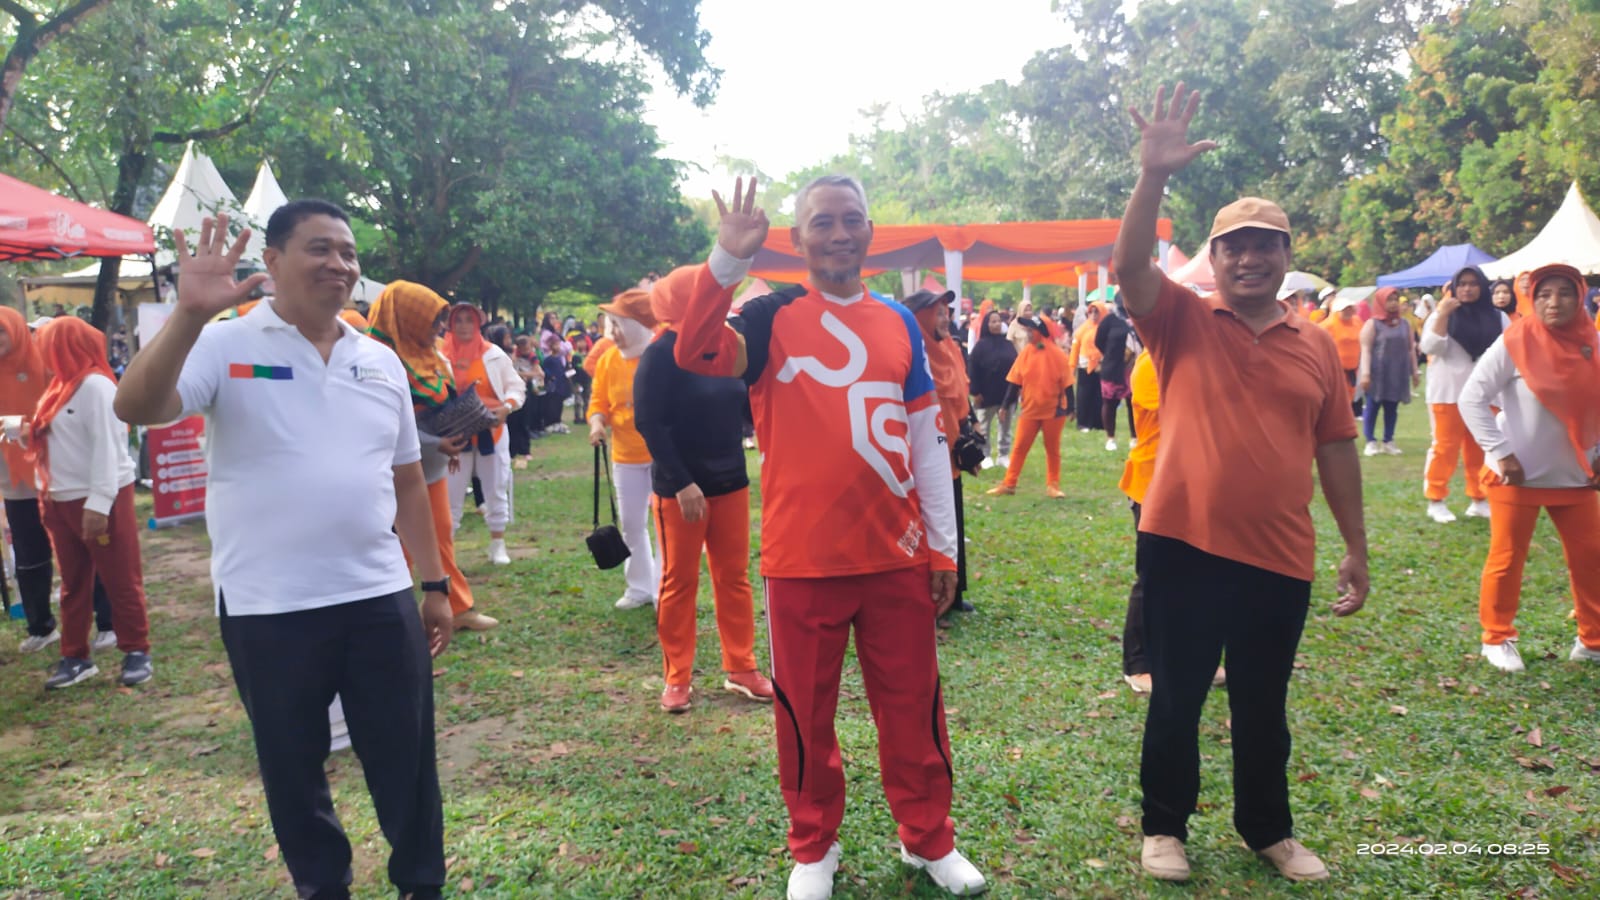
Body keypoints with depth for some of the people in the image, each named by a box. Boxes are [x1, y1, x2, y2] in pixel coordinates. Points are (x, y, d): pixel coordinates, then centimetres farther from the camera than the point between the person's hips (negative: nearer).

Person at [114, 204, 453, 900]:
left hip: (381, 599, 3)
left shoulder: (381, 362, 8)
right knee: (292, 767, 14)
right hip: (267, 609, -3)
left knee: (408, 758, 11)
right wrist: (189, 315, -32)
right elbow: (135, 408, -20)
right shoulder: (226, 346, -5)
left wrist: (435, 583, 12)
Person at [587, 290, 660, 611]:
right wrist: (597, 423, -14)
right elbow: (599, 401, 6)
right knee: (631, 523, 13)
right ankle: (639, 587, 28)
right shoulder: (608, 359, 0)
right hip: (626, 456, 5)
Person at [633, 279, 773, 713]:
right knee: (679, 582, 5)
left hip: (731, 482, 6)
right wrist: (681, 482, -23)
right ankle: (677, 679, 16)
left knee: (734, 577, 11)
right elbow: (648, 423, -17)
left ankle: (740, 668, 23)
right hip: (681, 487, -5)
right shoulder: (661, 355, -12)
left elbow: (746, 407, 11)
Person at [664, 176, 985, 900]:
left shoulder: (899, 322, 9)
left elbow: (926, 441, 10)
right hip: (802, 558, -3)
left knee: (913, 708, 12)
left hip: (898, 555, 3)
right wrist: (728, 257, -32)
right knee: (805, 712, 10)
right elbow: (695, 353, -22)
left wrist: (943, 544, 8)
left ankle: (928, 840, 31)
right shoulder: (773, 316, -2)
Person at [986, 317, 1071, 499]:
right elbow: (1014, 381, 2)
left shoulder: (1058, 354, -10)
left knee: (1053, 449, 9)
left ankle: (1053, 485, 20)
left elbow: (1067, 384, -6)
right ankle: (1009, 483, 13)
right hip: (1029, 409, 3)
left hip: (1053, 410, -3)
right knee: (1019, 447, 5)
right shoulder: (1026, 353, -2)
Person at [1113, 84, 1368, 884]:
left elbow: (1335, 449, 10)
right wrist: (1154, 177, -32)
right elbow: (1127, 266, -20)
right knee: (1176, 698, 10)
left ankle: (1268, 829, 36)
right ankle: (1163, 826, 28)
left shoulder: (1316, 345, 6)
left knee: (1263, 706, 17)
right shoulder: (1183, 321, -1)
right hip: (1183, 546, -2)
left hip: (1279, 557, 3)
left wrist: (1356, 549, 11)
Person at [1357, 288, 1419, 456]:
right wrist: (1365, 373, -17)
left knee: (1392, 408, 6)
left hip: (1398, 374, 4)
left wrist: (1414, 372, 9)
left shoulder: (1405, 324, 10)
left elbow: (1411, 349, 13)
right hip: (1377, 373, -4)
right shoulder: (1372, 324, -3)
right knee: (1372, 407, -1)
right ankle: (1371, 442, 5)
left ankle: (1388, 441, 13)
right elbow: (1365, 350, -9)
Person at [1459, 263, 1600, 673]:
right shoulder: (1515, 342, -13)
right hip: (1518, 475, -5)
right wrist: (1502, 454, -16)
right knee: (1508, 560, 4)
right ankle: (1497, 639, 19)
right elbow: (1472, 399, -13)